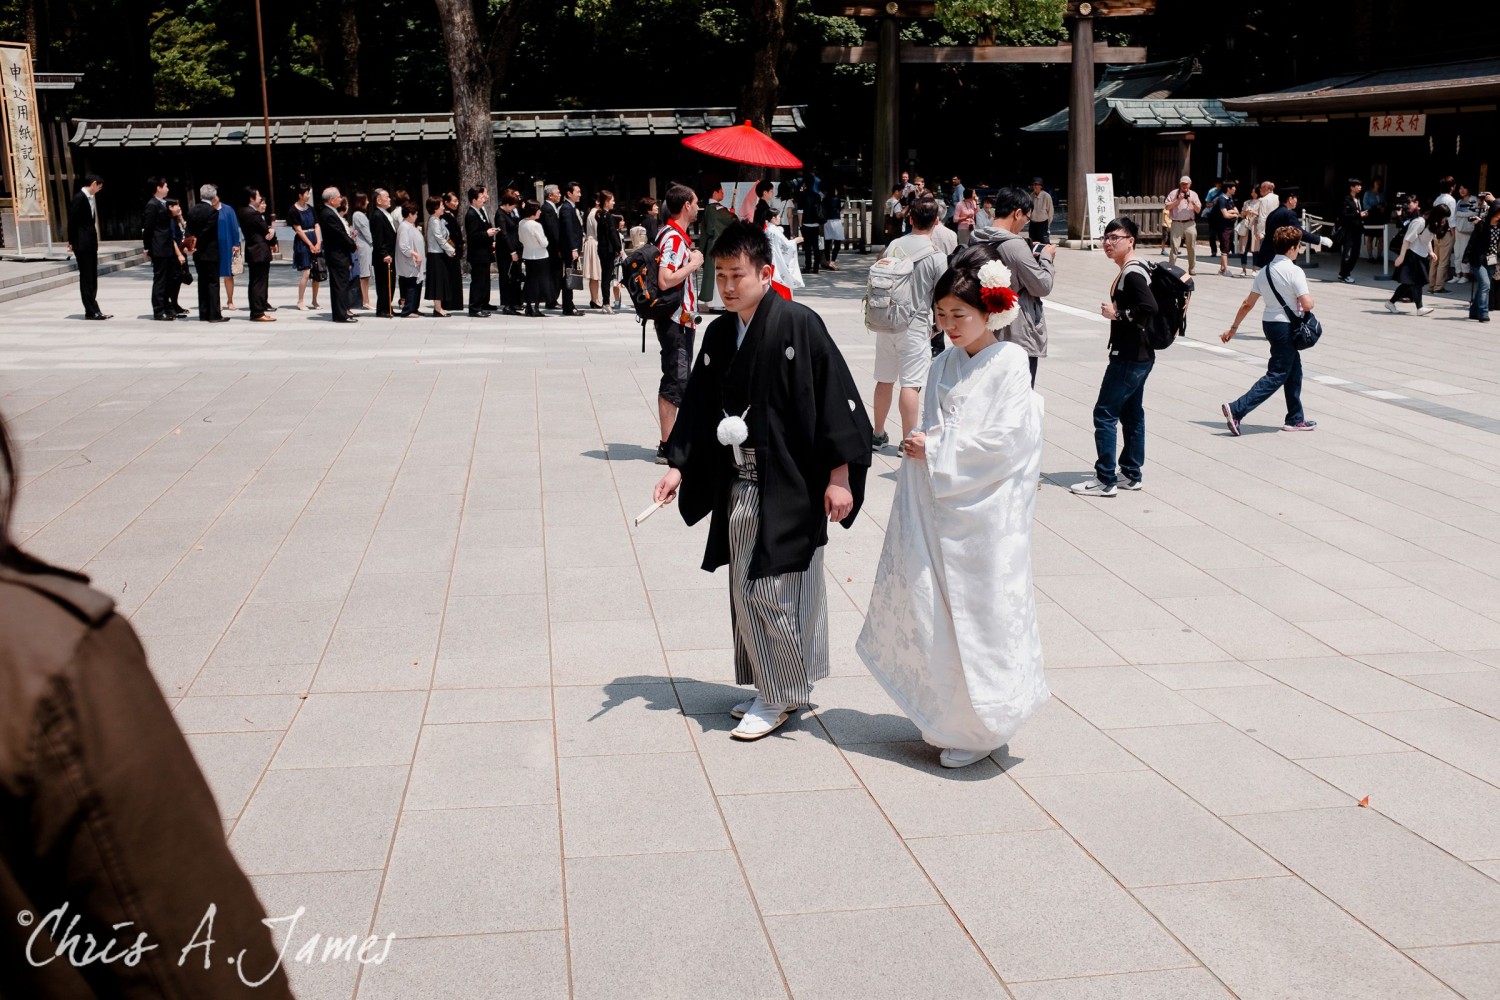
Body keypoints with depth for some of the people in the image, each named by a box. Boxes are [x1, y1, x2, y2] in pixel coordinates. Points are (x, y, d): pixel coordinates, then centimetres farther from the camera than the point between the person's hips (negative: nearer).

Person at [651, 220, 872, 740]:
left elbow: (836, 398, -13)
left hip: (788, 487, -7)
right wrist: (678, 464, 5)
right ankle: (773, 687, 28)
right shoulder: (719, 335, 8)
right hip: (739, 487, 7)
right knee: (746, 591, 13)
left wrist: (839, 476, -15)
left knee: (770, 591, -5)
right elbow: (698, 405, 15)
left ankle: (780, 696, 12)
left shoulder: (798, 325, -12)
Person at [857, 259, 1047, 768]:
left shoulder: (1010, 363, -8)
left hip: (987, 513, -6)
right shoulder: (944, 365, 10)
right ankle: (945, 719, 23)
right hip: (937, 506, 6)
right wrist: (919, 447, -3)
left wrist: (938, 451, -14)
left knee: (982, 615, 0)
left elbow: (1007, 439, -17)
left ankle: (982, 729, 13)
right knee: (932, 609, 9)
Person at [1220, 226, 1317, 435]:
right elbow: (1307, 305, -20)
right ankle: (1236, 410, -15)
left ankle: (1295, 419, 25)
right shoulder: (1294, 271, -16)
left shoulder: (1265, 271, 6)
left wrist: (1233, 328, 13)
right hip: (1286, 326, -8)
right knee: (1276, 376, -5)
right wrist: (1309, 297, 3)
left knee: (1294, 370, 20)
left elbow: (1248, 303, 7)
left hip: (1269, 323, 8)